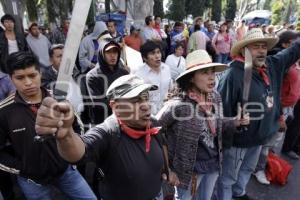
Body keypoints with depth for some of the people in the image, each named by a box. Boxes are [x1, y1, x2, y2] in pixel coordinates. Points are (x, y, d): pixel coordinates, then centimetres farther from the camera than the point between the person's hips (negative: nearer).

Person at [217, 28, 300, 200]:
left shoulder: (273, 65, -3)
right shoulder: (233, 75, -27)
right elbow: (223, 109, -27)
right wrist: (224, 140, -23)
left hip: (260, 135, 9)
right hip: (239, 139, -8)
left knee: (248, 169, 31)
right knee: (228, 177, 13)